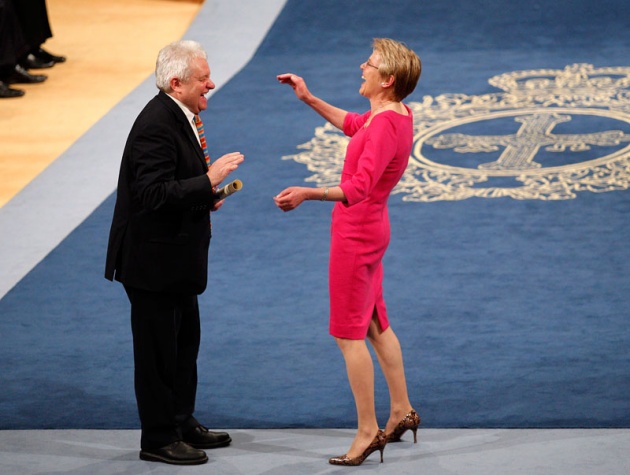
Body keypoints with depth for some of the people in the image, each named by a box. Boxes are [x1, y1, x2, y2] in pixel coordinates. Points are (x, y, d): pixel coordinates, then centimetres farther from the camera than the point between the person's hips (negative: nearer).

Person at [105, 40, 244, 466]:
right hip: (153, 260, -10)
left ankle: (182, 423, 33)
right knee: (158, 350, 1)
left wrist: (206, 196, 4)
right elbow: (154, 193, -30)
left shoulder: (180, 116, 8)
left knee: (185, 340, 20)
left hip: (176, 258, 10)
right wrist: (208, 182, -30)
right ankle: (158, 438, 11)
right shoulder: (157, 125, -24)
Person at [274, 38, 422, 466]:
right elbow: (353, 125, 26)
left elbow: (358, 188, -38)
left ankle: (367, 432, 2)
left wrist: (309, 194, -50)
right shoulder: (397, 114, 4)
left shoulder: (386, 126, -26)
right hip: (370, 230, 10)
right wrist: (310, 100, 22)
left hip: (355, 234, -10)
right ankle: (402, 412, 29)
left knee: (349, 333, -2)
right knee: (376, 324, 20)